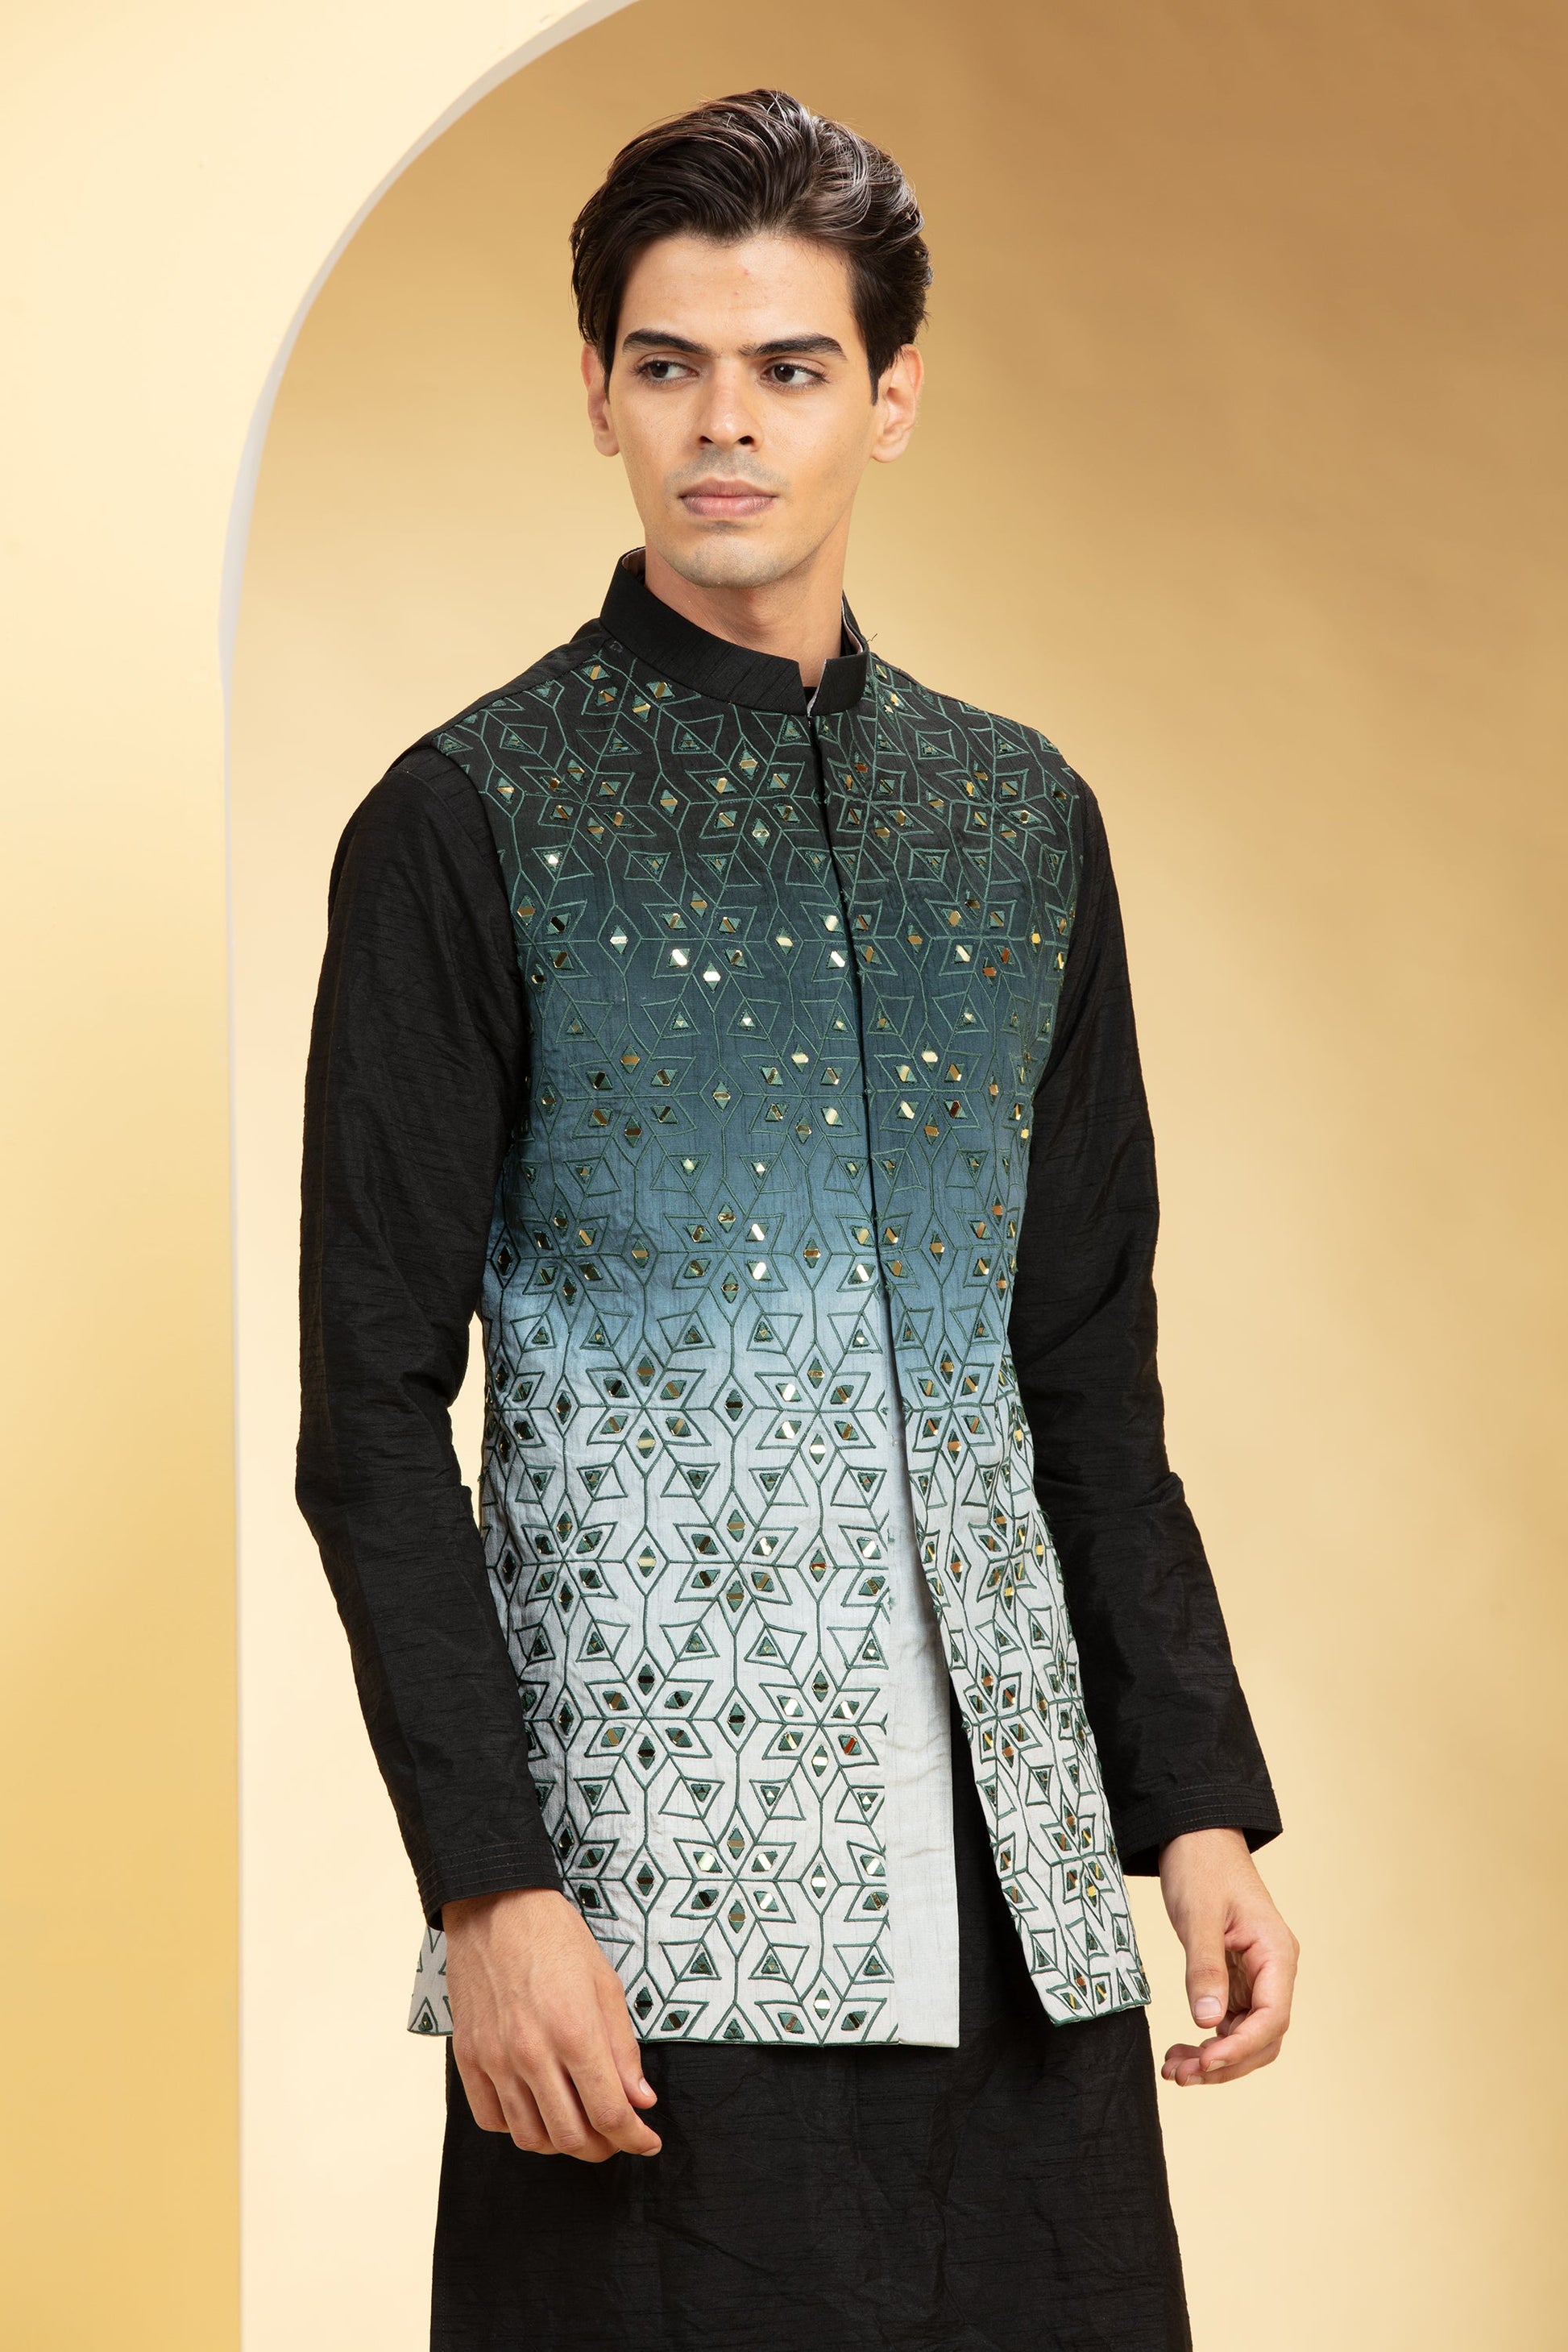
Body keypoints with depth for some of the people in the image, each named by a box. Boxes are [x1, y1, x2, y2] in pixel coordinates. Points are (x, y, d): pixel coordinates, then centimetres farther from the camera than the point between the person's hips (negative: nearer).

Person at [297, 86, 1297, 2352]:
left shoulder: (1023, 817, 12)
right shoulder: (471, 823, -3)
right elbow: (376, 1415, -5)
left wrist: (1202, 1804, 8)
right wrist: (490, 1888, -13)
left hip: (1016, 1877, 4)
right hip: (657, 1879, -4)